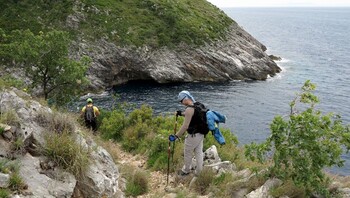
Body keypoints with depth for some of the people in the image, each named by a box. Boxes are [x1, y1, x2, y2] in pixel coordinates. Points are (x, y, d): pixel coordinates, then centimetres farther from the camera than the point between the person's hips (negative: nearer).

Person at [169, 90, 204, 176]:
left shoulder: (189, 109, -23)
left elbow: (185, 126, -26)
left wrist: (176, 136, -22)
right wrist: (181, 113, 20)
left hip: (193, 135, -8)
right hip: (200, 134, 8)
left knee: (187, 154, 13)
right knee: (199, 153, 16)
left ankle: (186, 170, 31)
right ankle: (198, 172, 26)